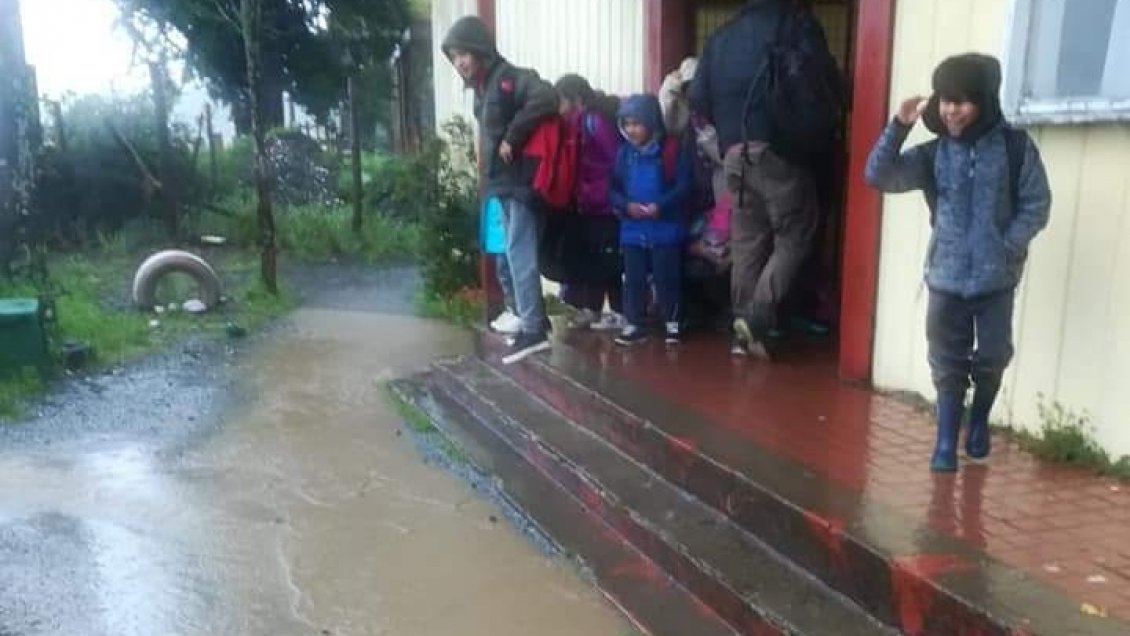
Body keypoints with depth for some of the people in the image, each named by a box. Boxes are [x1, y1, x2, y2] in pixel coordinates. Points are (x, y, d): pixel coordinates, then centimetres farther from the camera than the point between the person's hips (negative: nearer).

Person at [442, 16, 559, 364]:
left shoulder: (509, 77, -13)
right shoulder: (482, 86, 15)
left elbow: (547, 98, -29)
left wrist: (513, 138, -23)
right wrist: (490, 175, 6)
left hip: (519, 181, -10)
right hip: (502, 183, 10)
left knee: (519, 254, -9)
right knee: (510, 257, 15)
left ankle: (534, 329, -5)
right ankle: (529, 318, 26)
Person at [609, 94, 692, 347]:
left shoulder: (673, 149, -5)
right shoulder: (624, 152, 7)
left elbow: (683, 186, -9)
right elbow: (613, 189, 7)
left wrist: (661, 205, -22)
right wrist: (626, 205, -12)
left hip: (666, 228, -4)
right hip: (632, 229, 4)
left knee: (666, 277, 4)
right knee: (633, 279, 8)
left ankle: (671, 322, 19)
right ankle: (634, 325, 18)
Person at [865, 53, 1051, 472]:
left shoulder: (1015, 147, -4)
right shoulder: (933, 154, 1)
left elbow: (1036, 206, -2)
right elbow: (879, 176, -9)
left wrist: (1006, 248, -12)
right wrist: (899, 127, -18)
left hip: (996, 279, -1)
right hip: (946, 278, 1)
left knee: (992, 358, 10)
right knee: (947, 363, 6)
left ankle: (979, 420, 38)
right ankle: (946, 444, 16)